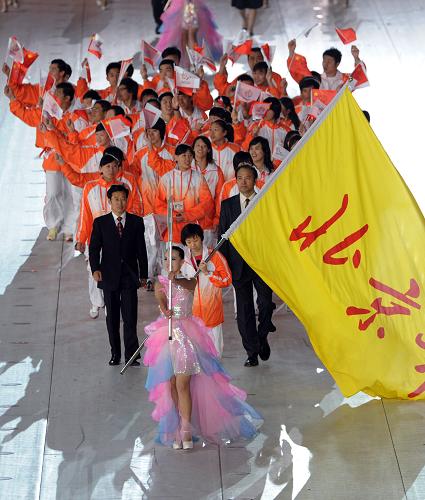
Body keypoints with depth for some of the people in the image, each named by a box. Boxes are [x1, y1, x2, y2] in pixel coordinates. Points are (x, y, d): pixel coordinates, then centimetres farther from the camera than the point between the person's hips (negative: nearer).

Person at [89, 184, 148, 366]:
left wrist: (143, 274, 6)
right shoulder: (100, 223, 4)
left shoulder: (136, 222, 5)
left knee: (130, 317, -6)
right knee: (112, 317, 7)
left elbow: (141, 250, 7)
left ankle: (131, 355, -4)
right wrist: (95, 269, -14)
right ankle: (115, 354, 16)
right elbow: (94, 248, 1)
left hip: (130, 276, -1)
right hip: (109, 275, 1)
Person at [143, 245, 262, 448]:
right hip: (166, 336, 3)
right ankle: (177, 430, 13)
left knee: (182, 385, -11)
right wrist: (165, 310, -38)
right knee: (171, 385, 4)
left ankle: (186, 430, -9)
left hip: (185, 334, -3)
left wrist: (176, 280, -48)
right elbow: (161, 300, -14)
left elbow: (188, 284, -24)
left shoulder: (189, 281, 2)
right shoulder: (161, 283, 8)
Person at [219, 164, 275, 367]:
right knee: (244, 309, 2)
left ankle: (262, 337, 19)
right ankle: (252, 351, 10)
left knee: (265, 303, -8)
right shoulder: (227, 205, 7)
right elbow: (223, 234, 6)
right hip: (239, 264, 1)